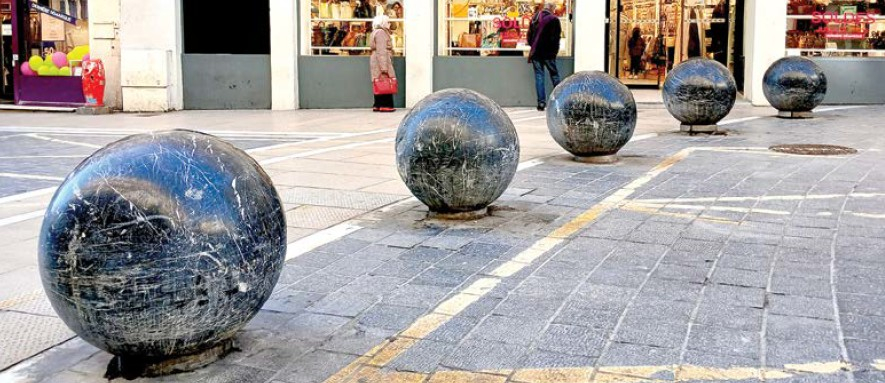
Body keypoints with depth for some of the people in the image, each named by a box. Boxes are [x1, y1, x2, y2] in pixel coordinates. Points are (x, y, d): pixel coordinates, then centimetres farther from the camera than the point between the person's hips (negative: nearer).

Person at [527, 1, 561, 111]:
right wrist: (555, 51, 3)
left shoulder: (534, 18, 7)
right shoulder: (554, 20, -8)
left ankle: (541, 103, -2)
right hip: (549, 53, -3)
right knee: (554, 75, 8)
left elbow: (530, 35, 13)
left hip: (536, 53, 3)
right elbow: (556, 38, -8)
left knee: (539, 76, 4)